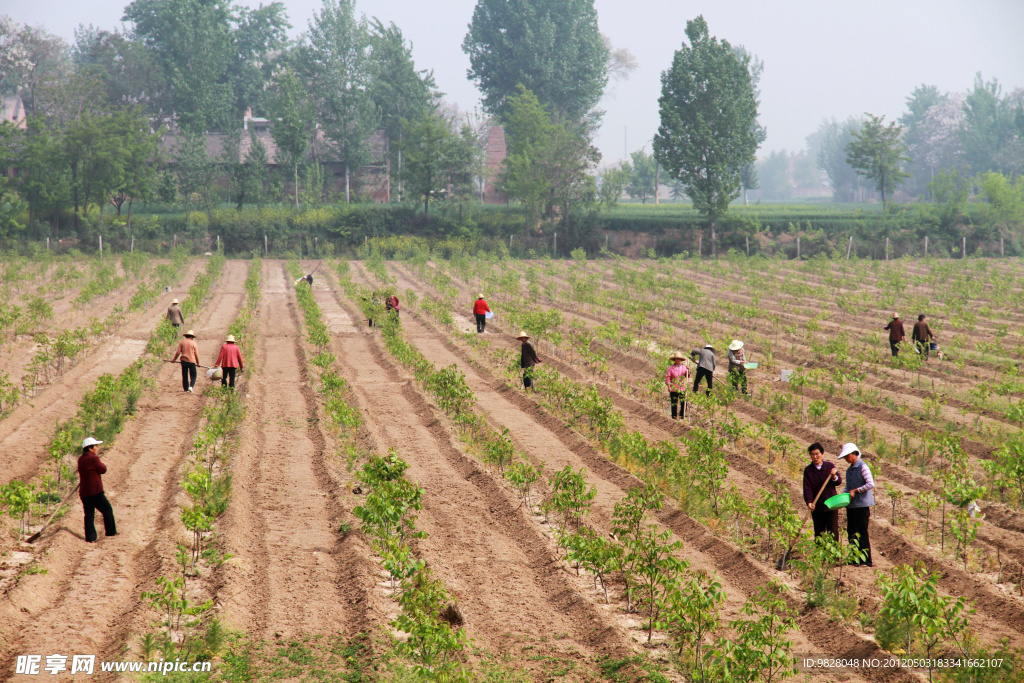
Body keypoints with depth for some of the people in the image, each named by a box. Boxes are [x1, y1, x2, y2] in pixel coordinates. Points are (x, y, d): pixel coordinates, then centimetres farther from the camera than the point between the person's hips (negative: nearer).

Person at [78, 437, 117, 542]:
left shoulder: (81, 459, 10)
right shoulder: (93, 459, -14)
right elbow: (103, 470, -5)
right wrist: (101, 464, 13)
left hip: (84, 493, 7)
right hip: (95, 492, -7)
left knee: (89, 514, 8)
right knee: (107, 510, 9)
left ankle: (90, 537, 4)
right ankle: (111, 532, 16)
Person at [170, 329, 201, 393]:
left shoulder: (181, 342, 3)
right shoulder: (193, 343, -2)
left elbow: (178, 352, 1)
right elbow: (196, 354, -1)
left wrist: (174, 359, 14)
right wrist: (198, 362, 9)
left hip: (184, 361, 3)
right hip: (192, 361, -3)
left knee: (184, 375, 12)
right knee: (193, 375, 6)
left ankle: (186, 389, 13)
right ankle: (191, 386, -15)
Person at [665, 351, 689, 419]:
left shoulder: (683, 367, 12)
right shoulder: (670, 368, 1)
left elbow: (687, 376, 9)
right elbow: (667, 377, -2)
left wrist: (688, 370, -10)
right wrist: (668, 385, -12)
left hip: (682, 388, 3)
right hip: (674, 389, -3)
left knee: (683, 403, -1)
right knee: (674, 403, -2)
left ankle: (682, 415, 13)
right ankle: (674, 415, 6)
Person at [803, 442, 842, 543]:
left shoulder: (830, 466, 4)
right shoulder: (808, 470, 1)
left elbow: (839, 482, 1)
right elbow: (807, 488, -7)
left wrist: (834, 476, -22)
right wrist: (809, 502, -22)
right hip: (817, 508, 0)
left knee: (833, 531, 0)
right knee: (819, 533, 4)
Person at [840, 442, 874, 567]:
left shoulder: (862, 467, -10)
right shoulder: (850, 470, 15)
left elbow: (871, 484, -18)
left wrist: (856, 491, -18)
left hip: (862, 504, -8)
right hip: (851, 505, 8)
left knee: (861, 533, -6)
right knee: (851, 533, 9)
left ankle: (866, 560, -1)